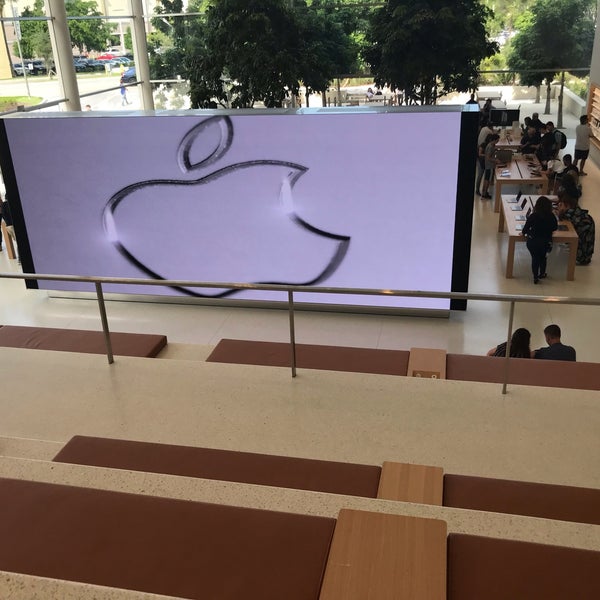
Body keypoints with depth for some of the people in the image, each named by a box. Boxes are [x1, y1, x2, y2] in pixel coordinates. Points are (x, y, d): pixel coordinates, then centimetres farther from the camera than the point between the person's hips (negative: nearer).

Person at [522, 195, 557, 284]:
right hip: (545, 242, 2)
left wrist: (523, 233, 10)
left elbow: (526, 227, -10)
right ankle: (542, 274, 39)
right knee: (543, 257, 23)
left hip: (533, 241, -2)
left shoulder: (533, 216, -18)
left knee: (535, 258, 12)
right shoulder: (551, 216, -12)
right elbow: (555, 227, 2)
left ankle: (535, 277, 14)